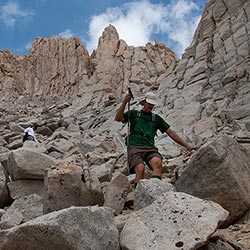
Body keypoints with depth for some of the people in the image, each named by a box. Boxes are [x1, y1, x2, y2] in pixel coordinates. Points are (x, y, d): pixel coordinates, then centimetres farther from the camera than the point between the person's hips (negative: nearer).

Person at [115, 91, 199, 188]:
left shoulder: (156, 118, 24)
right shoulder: (134, 114, 19)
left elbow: (171, 133, 21)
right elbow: (118, 118, 4)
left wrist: (187, 146, 14)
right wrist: (125, 102, -7)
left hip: (150, 148, 2)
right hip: (135, 147, -1)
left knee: (157, 162, -34)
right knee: (140, 168, -33)